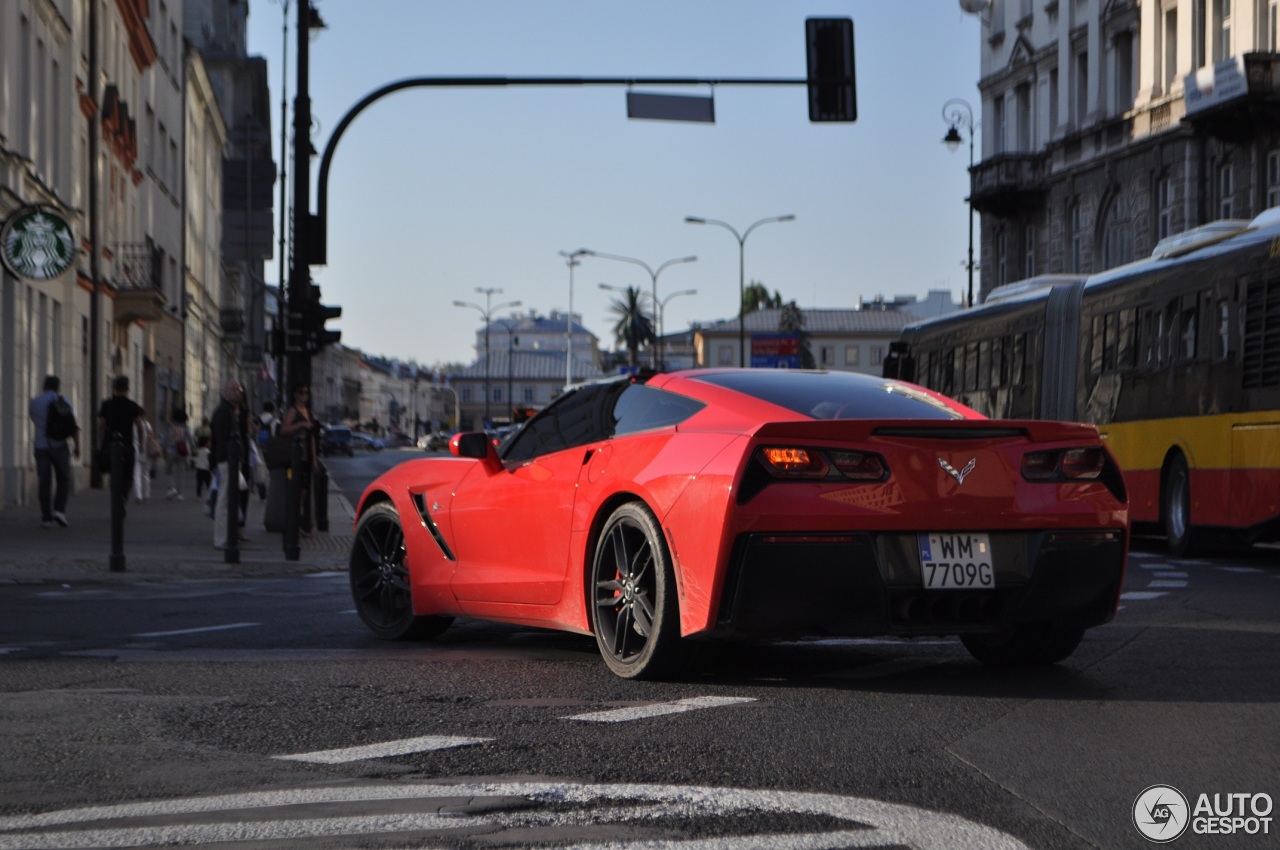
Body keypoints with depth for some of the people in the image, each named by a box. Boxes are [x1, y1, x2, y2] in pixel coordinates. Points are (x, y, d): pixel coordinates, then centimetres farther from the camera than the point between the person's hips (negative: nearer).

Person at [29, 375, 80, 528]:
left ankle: (46, 517, 1)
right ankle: (59, 510, -7)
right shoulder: (64, 402, -2)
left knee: (45, 483, 7)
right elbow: (74, 426, -8)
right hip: (59, 447, -2)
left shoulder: (34, 403, 4)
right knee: (64, 481, 12)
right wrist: (77, 446, -2)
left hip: (41, 447, 2)